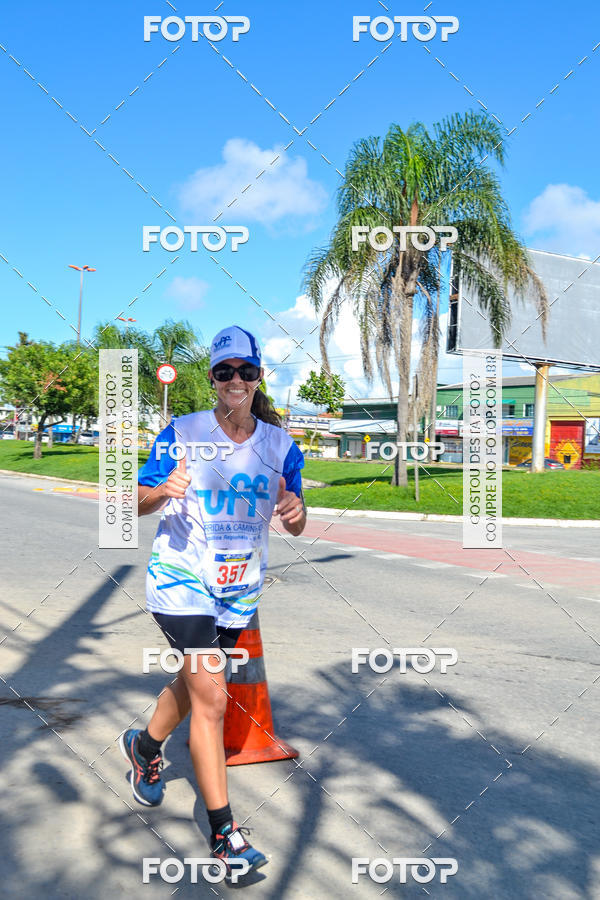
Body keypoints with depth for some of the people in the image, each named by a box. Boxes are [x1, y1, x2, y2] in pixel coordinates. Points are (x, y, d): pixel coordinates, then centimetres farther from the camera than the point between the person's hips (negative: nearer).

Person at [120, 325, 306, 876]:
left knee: (194, 683, 21)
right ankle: (224, 833, 3)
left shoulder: (280, 443, -2)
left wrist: (295, 511, -24)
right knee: (211, 696, -11)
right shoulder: (181, 434, -8)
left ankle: (144, 746, 52)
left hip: (240, 588, 4)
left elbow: (294, 527, 0)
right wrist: (164, 490, -25)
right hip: (181, 578, -4)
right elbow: (141, 503, -4)